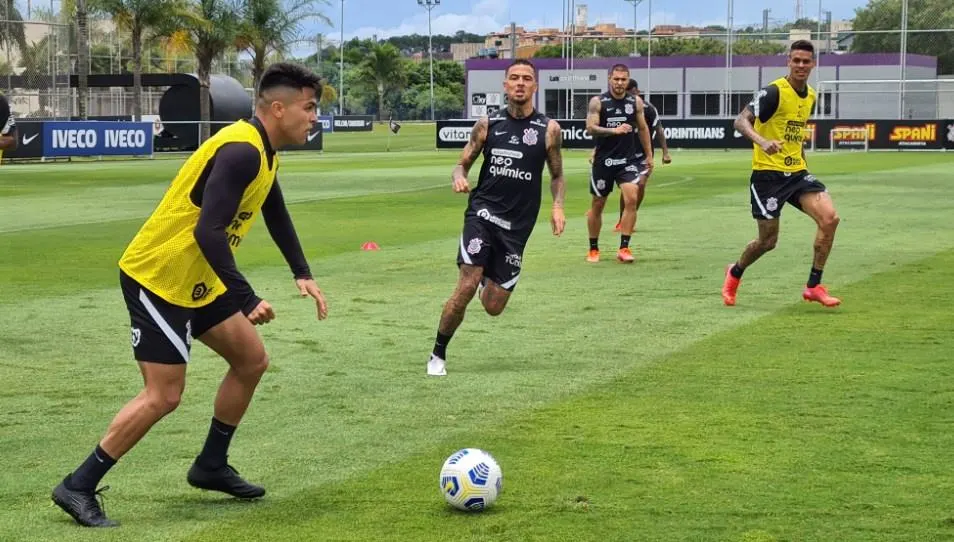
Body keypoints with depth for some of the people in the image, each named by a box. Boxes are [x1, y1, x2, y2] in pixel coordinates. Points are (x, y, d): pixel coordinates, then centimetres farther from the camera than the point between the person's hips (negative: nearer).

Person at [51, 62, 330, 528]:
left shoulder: (262, 152, 8)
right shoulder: (241, 151, -24)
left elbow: (276, 215, 25)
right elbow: (209, 232, -32)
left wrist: (302, 274, 15)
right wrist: (247, 300, -31)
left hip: (196, 279, 10)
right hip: (157, 277, -10)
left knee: (251, 361, 13)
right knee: (164, 395, -10)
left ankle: (211, 466, 26)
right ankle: (78, 487, -1)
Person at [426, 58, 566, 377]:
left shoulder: (549, 130, 2)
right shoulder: (488, 124, 4)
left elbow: (557, 175, 13)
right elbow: (463, 163, 11)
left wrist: (557, 206, -6)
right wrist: (459, 177, -13)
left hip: (517, 226, 1)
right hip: (483, 212, -1)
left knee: (493, 307, 3)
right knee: (466, 288, -18)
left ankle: (489, 277, 42)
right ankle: (438, 355, 1)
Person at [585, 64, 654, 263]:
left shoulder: (635, 102, 4)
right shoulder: (598, 102, -5)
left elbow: (643, 128, 14)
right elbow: (590, 128, -15)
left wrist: (649, 155, 14)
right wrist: (614, 130, -28)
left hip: (628, 159, 1)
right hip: (604, 160, -1)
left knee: (631, 198, -17)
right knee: (597, 204, 8)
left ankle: (624, 248, -12)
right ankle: (593, 249, 24)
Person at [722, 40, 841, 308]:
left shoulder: (810, 96, 11)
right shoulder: (774, 92, -13)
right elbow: (741, 121, -20)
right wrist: (762, 141, -36)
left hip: (797, 171, 6)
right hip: (768, 173, -6)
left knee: (830, 218, -15)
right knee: (768, 240, 0)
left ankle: (814, 286, -4)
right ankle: (734, 274, 33)